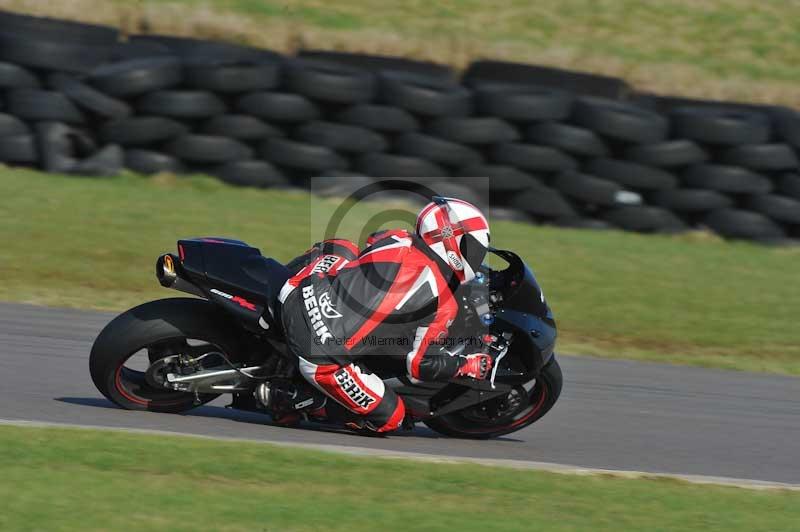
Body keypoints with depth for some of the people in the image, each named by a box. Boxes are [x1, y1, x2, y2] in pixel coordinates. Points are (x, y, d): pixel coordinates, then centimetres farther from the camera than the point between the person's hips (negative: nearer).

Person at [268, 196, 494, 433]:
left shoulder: (396, 238, 6)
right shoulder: (441, 302, -10)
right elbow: (423, 364, -3)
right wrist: (469, 365, 12)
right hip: (324, 358, -7)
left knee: (342, 248, 32)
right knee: (391, 418, 9)